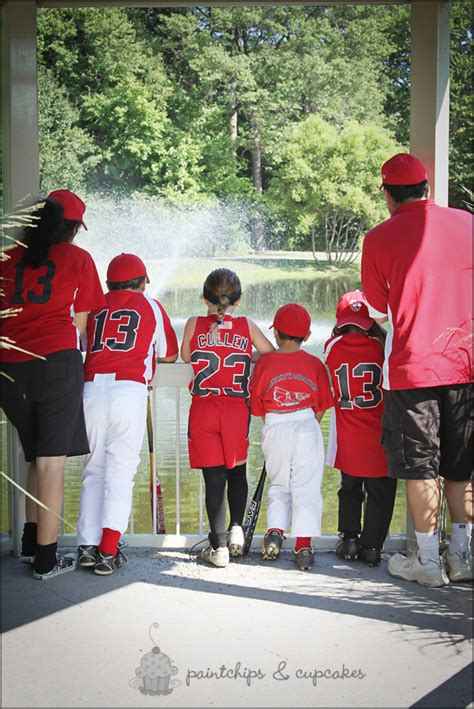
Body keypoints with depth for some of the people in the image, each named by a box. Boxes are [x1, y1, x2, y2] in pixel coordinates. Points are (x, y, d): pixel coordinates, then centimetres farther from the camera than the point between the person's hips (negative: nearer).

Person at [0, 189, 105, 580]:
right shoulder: (78, 258, 5)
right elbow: (80, 324, 7)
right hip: (56, 361, -4)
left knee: (37, 458, 20)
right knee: (52, 462, 1)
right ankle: (46, 558, 5)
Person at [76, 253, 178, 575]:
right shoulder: (151, 306, 15)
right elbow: (169, 355, 22)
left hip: (91, 389, 2)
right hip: (129, 390, -2)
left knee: (93, 470, 11)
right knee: (120, 470, 0)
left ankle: (88, 546, 7)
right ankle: (108, 551, -6)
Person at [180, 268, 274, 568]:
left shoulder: (194, 325, 1)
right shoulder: (247, 326, 3)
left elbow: (186, 357, 16)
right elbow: (272, 356, 14)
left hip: (203, 409, 0)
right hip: (237, 409, 1)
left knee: (214, 476, 2)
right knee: (237, 470, 20)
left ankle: (219, 546, 2)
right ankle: (236, 528, 12)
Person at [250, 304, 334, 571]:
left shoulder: (264, 363, 0)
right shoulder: (314, 364, 1)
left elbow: (258, 408, 6)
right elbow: (321, 408, 6)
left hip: (274, 429, 1)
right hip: (307, 429, -1)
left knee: (278, 486, 18)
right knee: (306, 488, 4)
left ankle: (275, 531, 4)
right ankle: (304, 544, 1)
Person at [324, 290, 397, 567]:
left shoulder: (333, 347, -4)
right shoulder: (381, 346, -9)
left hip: (347, 437, 3)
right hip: (380, 435, -2)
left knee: (350, 487, 18)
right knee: (380, 492, 8)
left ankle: (350, 538, 16)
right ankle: (371, 546, 8)